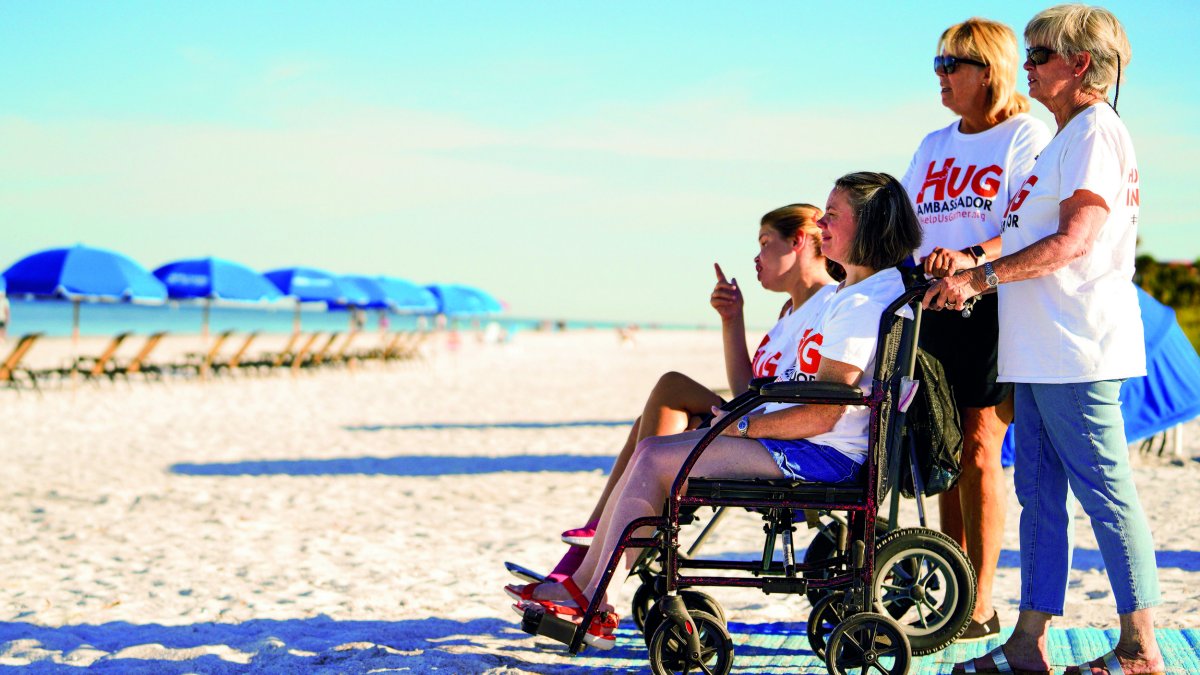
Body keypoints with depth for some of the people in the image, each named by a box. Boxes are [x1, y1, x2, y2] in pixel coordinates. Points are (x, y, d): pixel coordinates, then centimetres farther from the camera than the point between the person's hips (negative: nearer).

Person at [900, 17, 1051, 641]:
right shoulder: (934, 145, 21)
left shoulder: (1026, 137, 0)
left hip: (993, 306, -6)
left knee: (978, 448, -9)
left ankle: (981, 606, -4)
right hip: (933, 306, 6)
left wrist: (972, 258, -29)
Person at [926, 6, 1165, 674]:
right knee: (1039, 493, 9)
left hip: (1076, 346, -10)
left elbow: (1072, 243, -19)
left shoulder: (1097, 131, -9)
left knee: (1105, 492, -5)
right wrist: (970, 263, 14)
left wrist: (979, 277, -18)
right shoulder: (1069, 137, 22)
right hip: (1041, 350, 10)